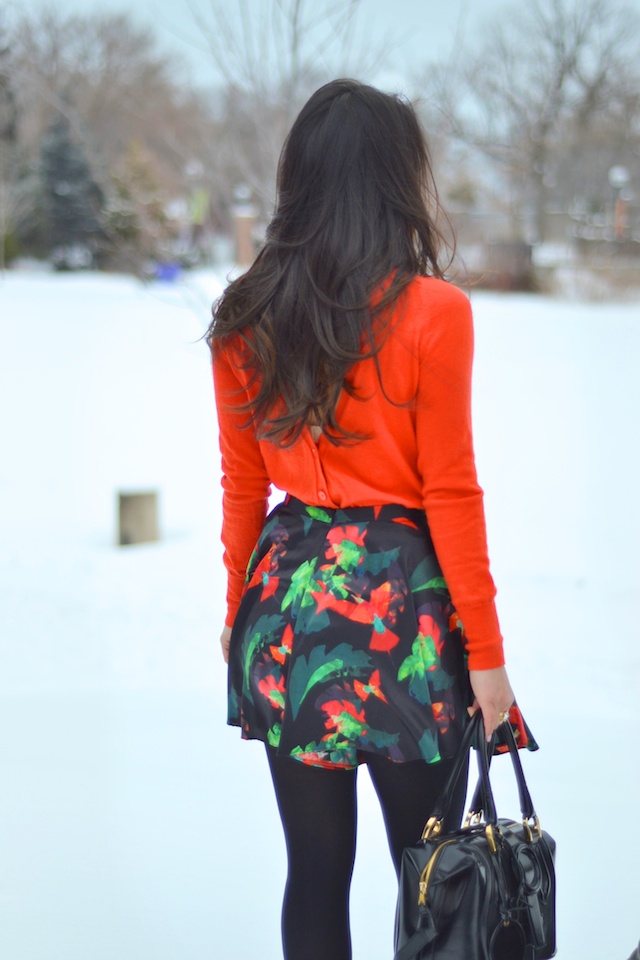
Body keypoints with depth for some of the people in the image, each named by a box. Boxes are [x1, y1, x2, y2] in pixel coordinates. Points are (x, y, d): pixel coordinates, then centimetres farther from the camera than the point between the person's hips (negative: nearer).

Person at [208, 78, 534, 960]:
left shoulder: (246, 319, 2)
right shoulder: (433, 313, -11)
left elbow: (242, 486, 9)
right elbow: (450, 494, -10)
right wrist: (485, 650, -3)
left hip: (287, 598, 4)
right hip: (400, 603, -4)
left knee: (315, 870, 12)